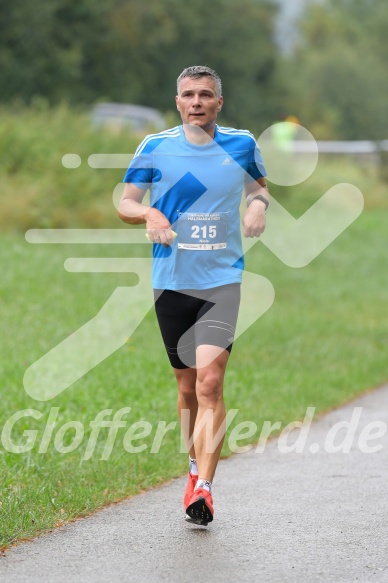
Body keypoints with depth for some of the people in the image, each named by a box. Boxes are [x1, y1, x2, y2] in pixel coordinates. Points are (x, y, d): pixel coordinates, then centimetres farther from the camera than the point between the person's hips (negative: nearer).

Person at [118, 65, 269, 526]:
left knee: (210, 381, -16)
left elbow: (259, 186, 21)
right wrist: (149, 214, -18)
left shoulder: (241, 145, 4)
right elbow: (125, 203, 4)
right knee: (187, 385, 10)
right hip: (171, 280, 1)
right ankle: (196, 466, 32)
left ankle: (202, 487, -18)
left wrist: (258, 204, -2)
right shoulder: (156, 147, 1)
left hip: (222, 280, -1)